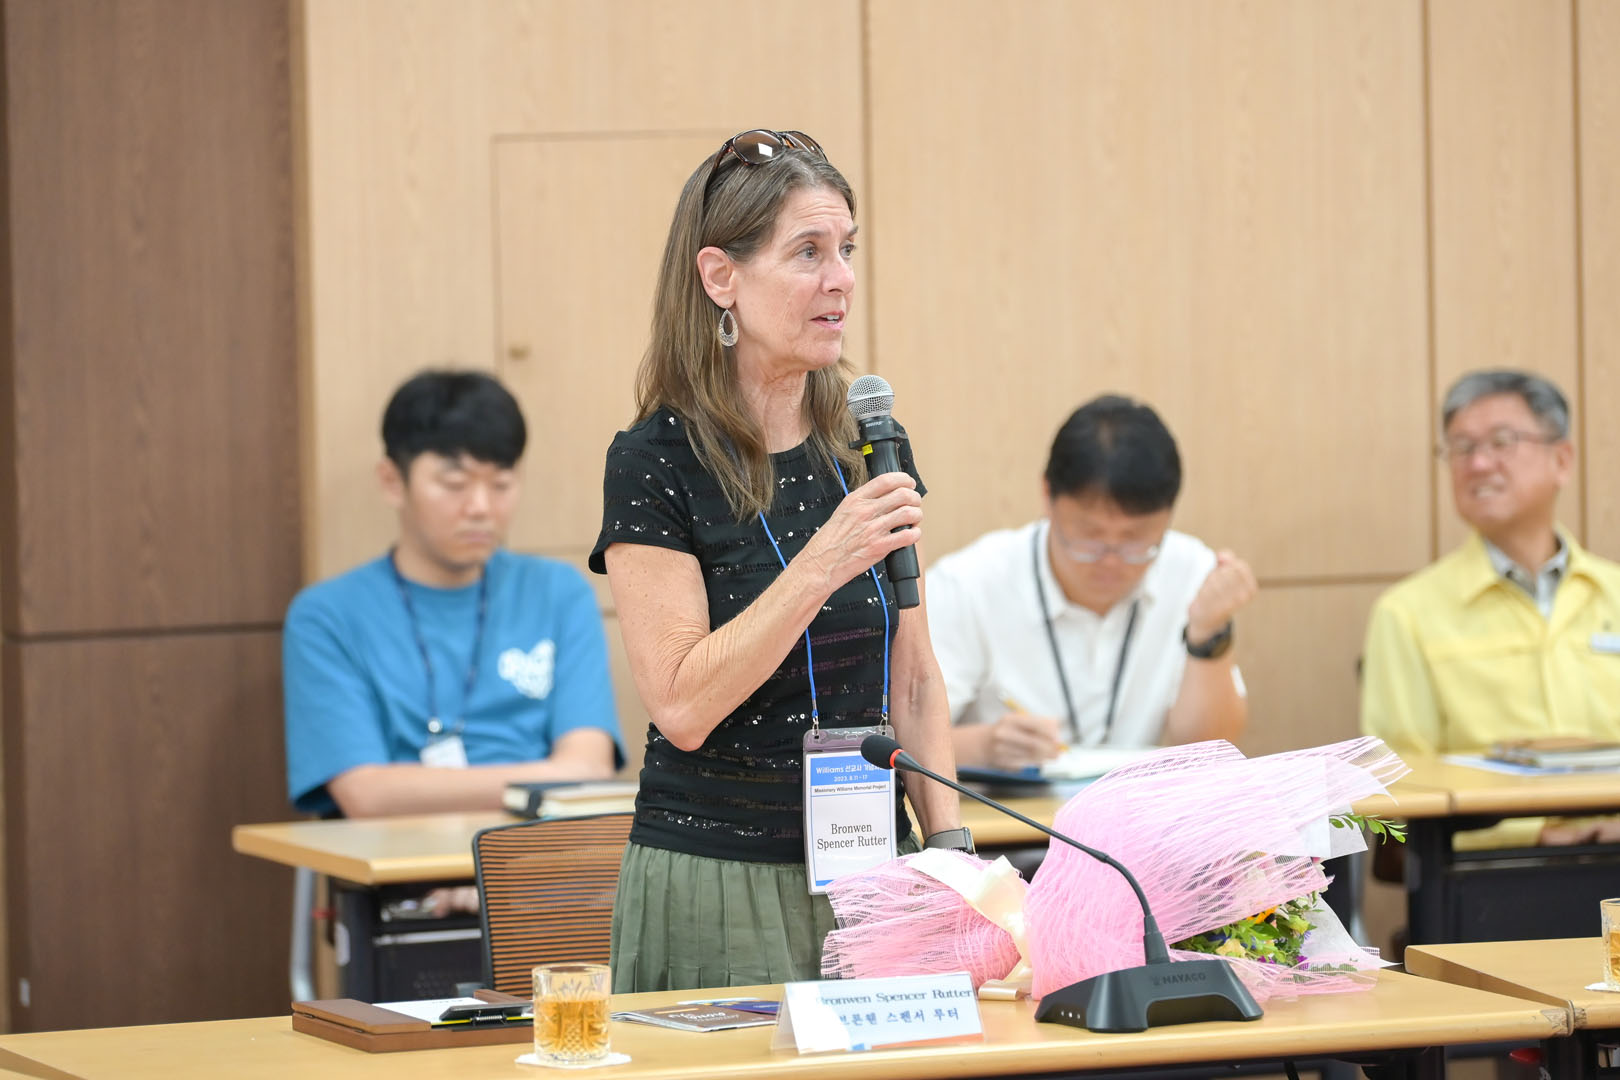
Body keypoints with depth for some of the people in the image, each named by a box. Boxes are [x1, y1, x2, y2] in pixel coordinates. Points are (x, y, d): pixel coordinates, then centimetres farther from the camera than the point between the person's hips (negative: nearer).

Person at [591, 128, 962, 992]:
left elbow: (913, 681, 13)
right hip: (718, 886, -5)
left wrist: (949, 845, 1)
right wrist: (827, 561, -23)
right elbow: (683, 705, -17)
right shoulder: (656, 463, -9)